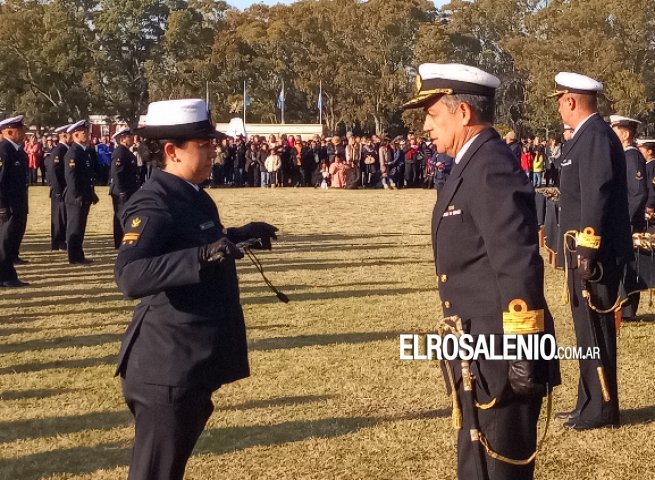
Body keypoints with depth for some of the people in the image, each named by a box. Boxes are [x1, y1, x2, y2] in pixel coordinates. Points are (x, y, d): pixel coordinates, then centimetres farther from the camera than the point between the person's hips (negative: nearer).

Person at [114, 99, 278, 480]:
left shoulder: (193, 195, 9)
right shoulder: (154, 204, -20)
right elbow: (130, 277, -35)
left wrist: (242, 234, 23)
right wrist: (203, 255, -43)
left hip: (194, 363, 10)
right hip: (168, 368, -10)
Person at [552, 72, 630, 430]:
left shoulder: (596, 136, -16)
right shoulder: (587, 135, 15)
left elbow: (597, 195, -23)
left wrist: (587, 249, -24)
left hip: (595, 253, -10)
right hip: (586, 251, 10)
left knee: (594, 331, -3)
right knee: (590, 330, 16)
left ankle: (600, 410, 5)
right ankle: (590, 405, 25)